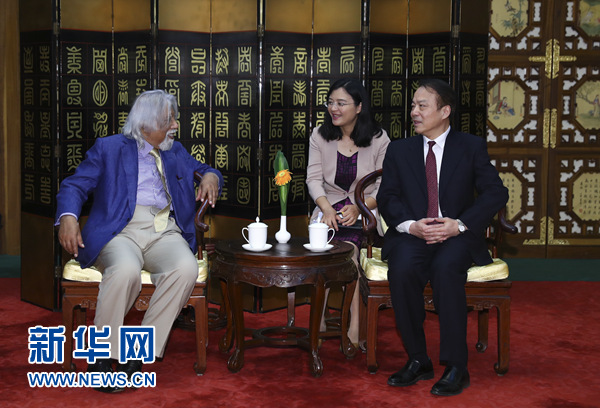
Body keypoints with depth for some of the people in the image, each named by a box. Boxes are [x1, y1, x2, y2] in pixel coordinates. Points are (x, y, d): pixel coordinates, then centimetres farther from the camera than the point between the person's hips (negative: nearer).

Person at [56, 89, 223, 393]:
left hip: (165, 234, 4)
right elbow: (75, 186, 7)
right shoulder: (108, 148, 13)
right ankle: (102, 355, -21)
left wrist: (211, 176, 5)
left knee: (186, 268, -32)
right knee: (126, 269, -38)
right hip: (121, 231, -3)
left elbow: (205, 171, 32)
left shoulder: (176, 152, 26)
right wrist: (68, 216, -15)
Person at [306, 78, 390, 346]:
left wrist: (359, 208, -20)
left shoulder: (379, 140, 1)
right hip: (330, 209, 2)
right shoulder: (320, 136, 9)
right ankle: (355, 322, -22)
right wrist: (327, 208, -17)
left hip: (365, 212, -2)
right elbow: (314, 179, 2)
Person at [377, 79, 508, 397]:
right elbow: (387, 197, 7)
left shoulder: (471, 147, 7)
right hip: (412, 235, 2)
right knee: (402, 268, -32)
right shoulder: (399, 150, 14)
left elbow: (496, 192, -1)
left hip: (457, 237, -2)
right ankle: (417, 361, -18)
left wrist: (459, 224, -16)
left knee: (445, 267, -35)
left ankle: (456, 367, -26)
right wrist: (411, 225, -14)